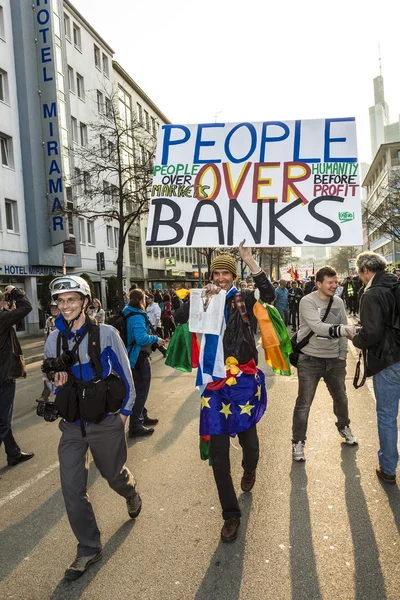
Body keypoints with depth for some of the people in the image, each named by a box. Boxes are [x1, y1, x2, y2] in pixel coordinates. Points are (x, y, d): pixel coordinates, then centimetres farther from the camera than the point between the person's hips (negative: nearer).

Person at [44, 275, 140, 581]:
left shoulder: (106, 334, -13)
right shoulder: (53, 340, -2)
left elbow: (125, 376, -3)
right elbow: (53, 384, 9)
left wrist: (124, 412, -1)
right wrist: (57, 383, -14)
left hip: (106, 422, -3)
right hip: (72, 426, 3)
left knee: (115, 475, 17)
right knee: (72, 490, 2)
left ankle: (131, 494, 54)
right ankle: (89, 548, 24)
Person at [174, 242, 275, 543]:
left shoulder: (243, 298, 2)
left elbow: (269, 295, -18)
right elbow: (180, 317, -7)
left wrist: (250, 261, -21)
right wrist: (201, 296, -16)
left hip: (243, 381, -1)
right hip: (214, 383, 2)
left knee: (248, 438, 11)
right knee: (217, 451, 3)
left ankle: (250, 470, 50)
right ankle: (231, 514, 19)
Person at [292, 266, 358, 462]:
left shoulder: (339, 302, 2)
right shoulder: (307, 302, -16)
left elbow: (342, 329, 9)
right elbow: (318, 327, -30)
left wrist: (343, 354, 5)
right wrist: (342, 330, -42)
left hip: (334, 359, 5)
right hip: (310, 360, -5)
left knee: (341, 398, 22)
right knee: (304, 403, 2)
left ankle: (344, 427, 49)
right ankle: (298, 442, 17)